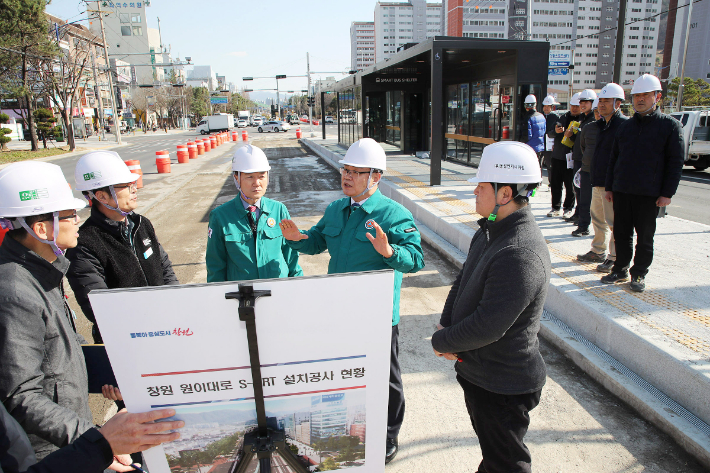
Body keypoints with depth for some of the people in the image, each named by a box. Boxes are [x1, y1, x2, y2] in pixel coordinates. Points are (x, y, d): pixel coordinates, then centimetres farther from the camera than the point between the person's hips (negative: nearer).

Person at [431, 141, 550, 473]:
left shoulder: (521, 255, -32)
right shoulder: (490, 231, 0)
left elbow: (487, 327, -31)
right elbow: (463, 280, 9)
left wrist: (441, 342, -14)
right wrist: (445, 325, -6)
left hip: (503, 386, -9)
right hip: (479, 371, 9)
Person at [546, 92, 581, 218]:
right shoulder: (563, 117, 15)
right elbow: (549, 133, 13)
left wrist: (572, 135, -26)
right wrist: (556, 131, -8)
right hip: (557, 156, 5)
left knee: (570, 185, 3)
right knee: (555, 183, 9)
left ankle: (568, 208, 16)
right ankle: (556, 208, 20)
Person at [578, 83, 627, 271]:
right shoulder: (599, 125, 14)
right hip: (598, 181, 9)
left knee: (614, 221, -2)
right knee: (598, 218, 17)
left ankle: (615, 258, 8)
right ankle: (598, 251, 31)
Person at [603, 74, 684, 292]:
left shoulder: (670, 125, -1)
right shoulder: (625, 126, 12)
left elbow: (676, 162, -3)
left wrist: (667, 193, -9)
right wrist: (610, 187, 10)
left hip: (649, 194, -4)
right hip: (621, 191, 4)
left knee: (645, 237, 6)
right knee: (621, 234, 10)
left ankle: (639, 274, 18)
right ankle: (620, 269, 23)